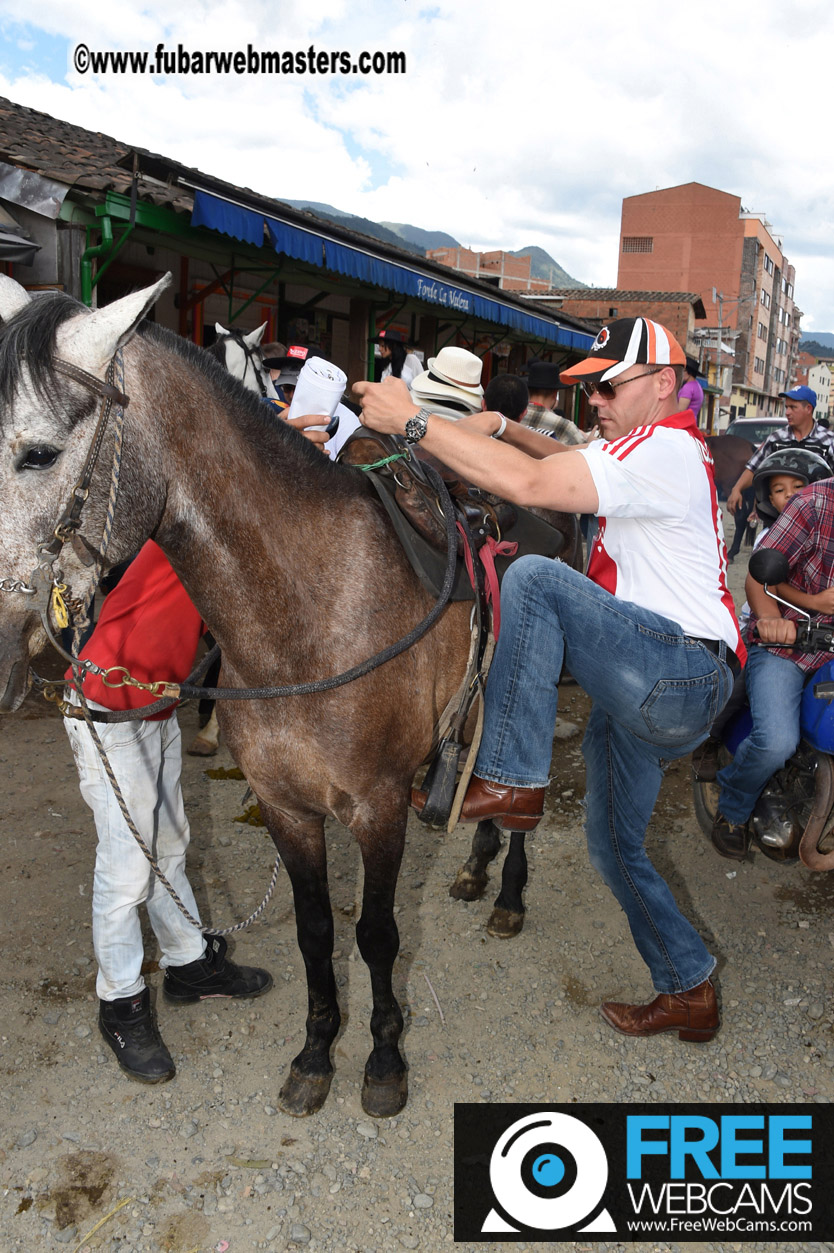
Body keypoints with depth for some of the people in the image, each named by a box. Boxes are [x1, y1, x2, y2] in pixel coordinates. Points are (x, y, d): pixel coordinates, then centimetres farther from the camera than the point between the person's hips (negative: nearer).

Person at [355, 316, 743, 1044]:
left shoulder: (663, 445, -12)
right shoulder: (668, 449, 21)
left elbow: (530, 484, -25)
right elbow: (570, 463, 27)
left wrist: (413, 422, -21)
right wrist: (502, 428, 9)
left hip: (682, 676, -11)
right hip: (646, 689, 11)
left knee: (534, 577, -26)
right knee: (614, 845, 19)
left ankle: (510, 781, -21)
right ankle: (689, 992, 34)